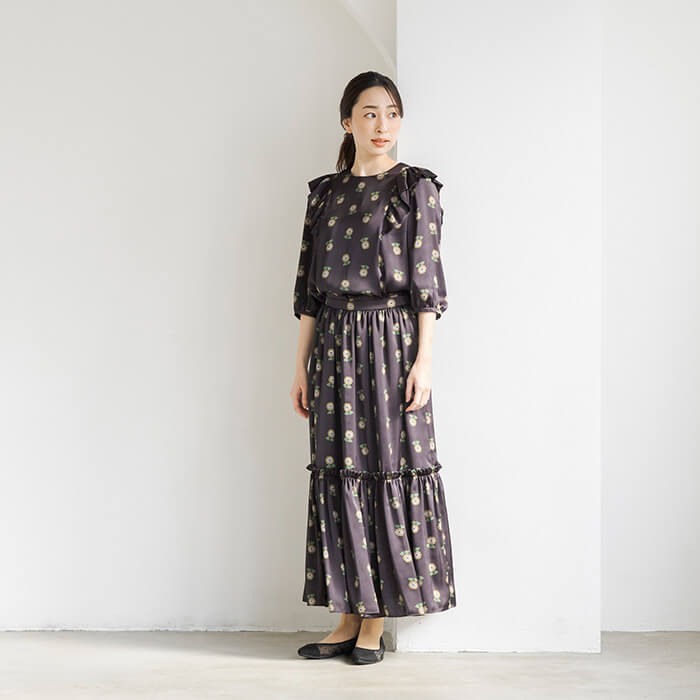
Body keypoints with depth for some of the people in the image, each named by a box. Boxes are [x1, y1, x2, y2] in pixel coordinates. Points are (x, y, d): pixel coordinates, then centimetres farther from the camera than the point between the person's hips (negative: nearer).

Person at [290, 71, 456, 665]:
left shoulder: (416, 187, 1)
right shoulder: (325, 191, 12)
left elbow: (427, 281, -4)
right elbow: (308, 285, 12)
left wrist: (424, 360, -12)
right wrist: (302, 365, 8)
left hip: (392, 341, -4)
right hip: (334, 346, 4)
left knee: (390, 470, -2)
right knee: (340, 474, 5)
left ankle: (377, 621, 8)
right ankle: (350, 616, 14)